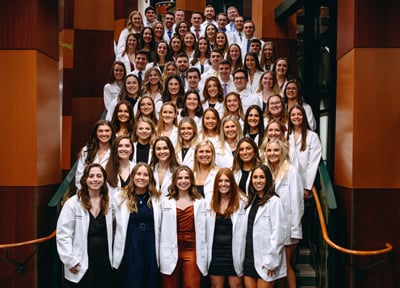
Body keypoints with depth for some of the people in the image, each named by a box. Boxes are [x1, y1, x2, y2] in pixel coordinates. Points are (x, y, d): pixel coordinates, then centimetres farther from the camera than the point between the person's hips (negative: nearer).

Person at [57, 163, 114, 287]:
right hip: (81, 266, -4)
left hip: (104, 262, 4)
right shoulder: (73, 203, -8)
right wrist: (69, 261, -12)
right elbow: (63, 234, -9)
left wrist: (110, 258, 9)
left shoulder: (108, 203, 6)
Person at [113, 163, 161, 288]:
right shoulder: (121, 197, 1)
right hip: (131, 247, -1)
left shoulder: (157, 198, 4)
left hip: (151, 247, 1)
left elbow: (159, 226, 6)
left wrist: (160, 252, 4)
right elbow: (119, 225, 2)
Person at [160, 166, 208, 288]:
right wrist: (162, 254, 0)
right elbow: (161, 229, 5)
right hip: (171, 253, 1)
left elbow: (202, 231, 5)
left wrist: (203, 257, 2)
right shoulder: (166, 201, 7)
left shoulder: (199, 202, 6)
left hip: (192, 251, -1)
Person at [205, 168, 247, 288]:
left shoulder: (242, 202, -8)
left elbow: (245, 229, -10)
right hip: (215, 252, 3)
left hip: (234, 251, -3)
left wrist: (242, 254, -11)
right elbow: (206, 229, 4)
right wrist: (205, 253, 3)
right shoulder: (209, 202, 2)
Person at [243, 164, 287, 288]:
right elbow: (248, 231, 11)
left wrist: (271, 261, -15)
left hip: (265, 261, -6)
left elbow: (278, 232, -14)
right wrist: (244, 256, 6)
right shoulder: (252, 201, 12)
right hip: (249, 258, 6)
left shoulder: (274, 201, -9)